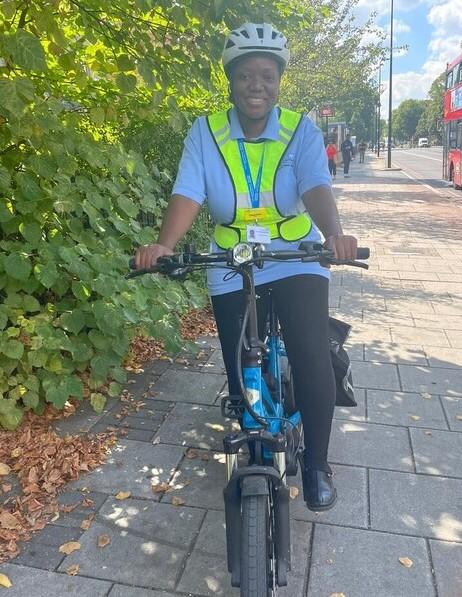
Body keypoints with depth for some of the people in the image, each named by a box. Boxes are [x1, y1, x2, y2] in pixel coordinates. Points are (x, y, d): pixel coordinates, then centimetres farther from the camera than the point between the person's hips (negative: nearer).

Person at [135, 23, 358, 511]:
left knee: (313, 360, -16)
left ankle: (316, 462, 9)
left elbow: (316, 188, -21)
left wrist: (333, 235, -41)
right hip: (231, 271, 1)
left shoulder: (301, 131, -5)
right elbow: (188, 194, -16)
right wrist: (164, 244, -35)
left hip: (297, 262, -1)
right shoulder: (205, 132, -5)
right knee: (242, 373, 7)